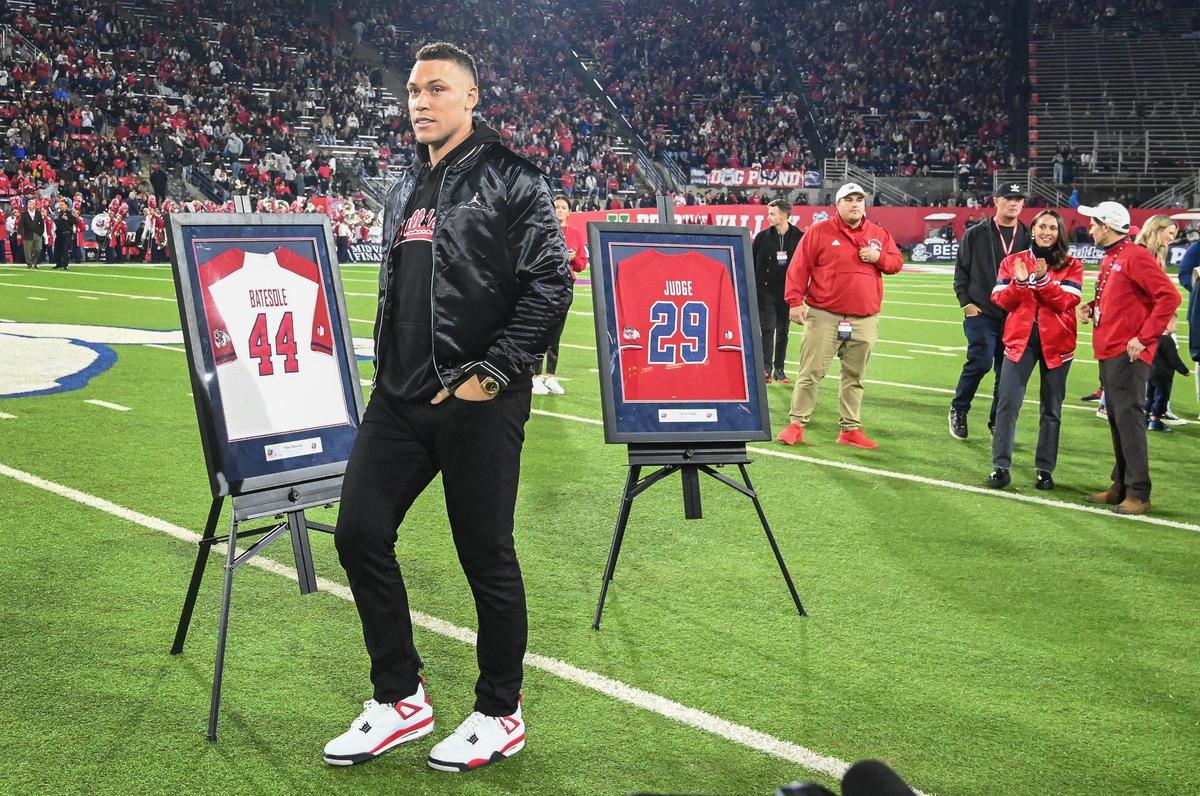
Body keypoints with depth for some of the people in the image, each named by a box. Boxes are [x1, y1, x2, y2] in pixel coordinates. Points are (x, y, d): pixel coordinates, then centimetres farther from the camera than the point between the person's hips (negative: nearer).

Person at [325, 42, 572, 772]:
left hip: (478, 403, -7)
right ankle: (400, 701, 20)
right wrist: (387, 371, 16)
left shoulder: (512, 180, -5)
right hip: (400, 399, 7)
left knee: (486, 555, 2)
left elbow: (550, 285, -12)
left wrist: (492, 372, -16)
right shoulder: (405, 190, 16)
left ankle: (500, 715, 20)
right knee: (360, 534, 5)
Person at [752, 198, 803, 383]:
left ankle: (779, 369, 14)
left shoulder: (799, 237, 1)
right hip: (766, 291, -1)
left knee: (783, 332, 7)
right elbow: (752, 263, 5)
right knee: (768, 329, -8)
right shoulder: (763, 237, 3)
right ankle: (766, 368, -8)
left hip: (787, 292, 1)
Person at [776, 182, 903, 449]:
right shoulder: (819, 231, 0)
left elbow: (896, 262, 17)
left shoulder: (878, 234, 11)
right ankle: (797, 424, 3)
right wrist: (795, 301, -11)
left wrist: (879, 257, -5)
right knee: (811, 372, -3)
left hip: (865, 320, 4)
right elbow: (799, 267, -3)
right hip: (824, 317, -3)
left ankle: (850, 429, 16)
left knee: (854, 377, 9)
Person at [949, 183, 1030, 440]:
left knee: (1008, 370, 5)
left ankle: (998, 420, 18)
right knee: (980, 362, -12)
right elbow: (961, 271, 6)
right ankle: (958, 410, 9)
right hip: (981, 313, -3)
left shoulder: (1028, 237, 8)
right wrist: (966, 303, -3)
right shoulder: (976, 234, 2)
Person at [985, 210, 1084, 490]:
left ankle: (1045, 470, 13)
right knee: (1007, 402, -9)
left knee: (1052, 409, 6)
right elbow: (1001, 299, 0)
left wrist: (1042, 280, -21)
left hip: (1056, 342, 0)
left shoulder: (1072, 266, 4)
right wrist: (1020, 282, -17)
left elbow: (1066, 301, -10)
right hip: (1020, 339, 0)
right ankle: (1001, 467, -6)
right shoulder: (1012, 262, 8)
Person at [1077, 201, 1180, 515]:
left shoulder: (1136, 257, -12)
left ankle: (1138, 494, -7)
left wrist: (1144, 338, -20)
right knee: (1116, 419, 13)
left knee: (1128, 417, -10)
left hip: (1127, 355, -10)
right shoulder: (1109, 259, 17)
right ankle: (1121, 486, 20)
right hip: (1107, 353, 10)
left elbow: (1168, 297, -19)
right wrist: (1091, 307, 9)